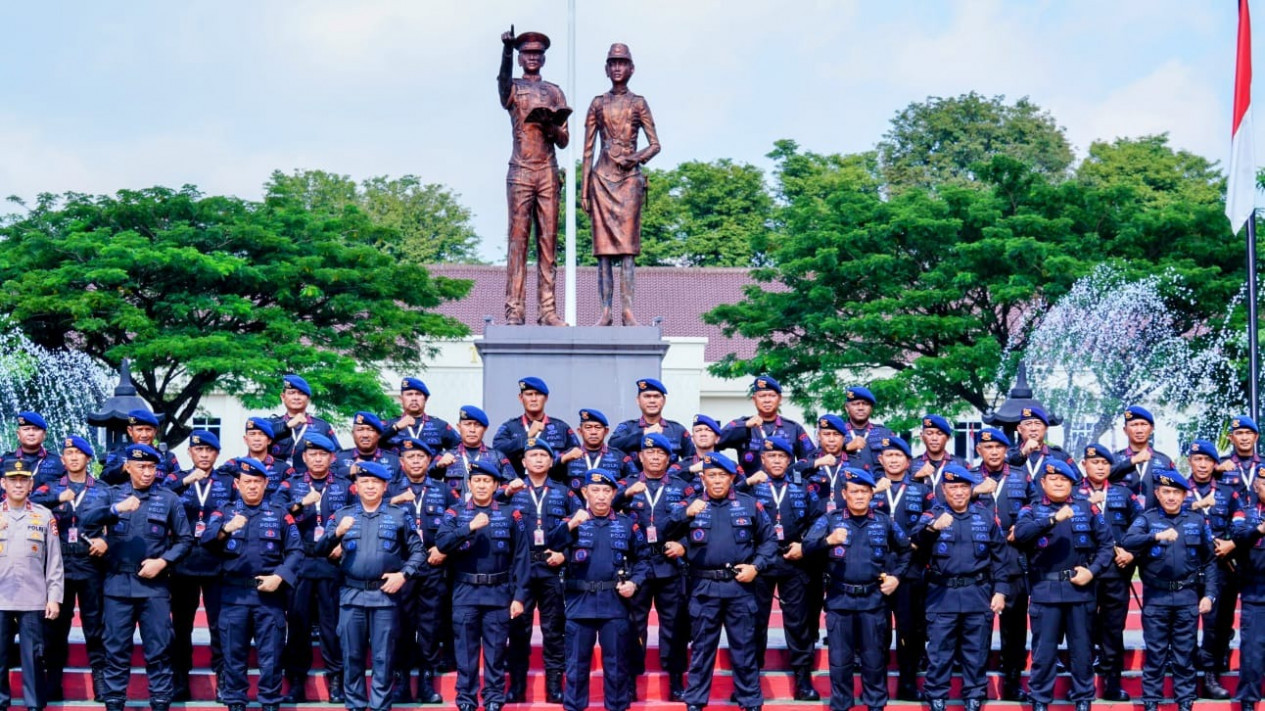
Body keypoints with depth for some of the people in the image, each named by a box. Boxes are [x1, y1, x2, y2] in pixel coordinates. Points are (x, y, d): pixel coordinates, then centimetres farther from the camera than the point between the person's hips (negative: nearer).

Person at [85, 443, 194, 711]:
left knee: (158, 649, 1)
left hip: (155, 585, -1)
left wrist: (163, 561, -9)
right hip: (118, 583, 1)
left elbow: (185, 539, 5)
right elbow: (88, 520, -10)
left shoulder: (169, 499, 4)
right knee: (116, 649, 4)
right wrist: (116, 509, -26)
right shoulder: (113, 495, 6)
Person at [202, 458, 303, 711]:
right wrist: (226, 529, -28)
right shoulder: (225, 511, 8)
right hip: (234, 593, 1)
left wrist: (278, 577, -12)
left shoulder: (280, 513, 6)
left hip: (269, 593, -1)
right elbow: (206, 540, -8)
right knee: (234, 652, 5)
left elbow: (295, 551, 2)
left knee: (270, 653, 1)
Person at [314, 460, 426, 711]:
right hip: (351, 594, 1)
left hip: (385, 594, -1)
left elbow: (418, 551, 9)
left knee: (383, 656, 1)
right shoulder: (343, 514, 9)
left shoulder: (398, 516, 6)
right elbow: (320, 550, 2)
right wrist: (337, 532, -16)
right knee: (352, 655, 5)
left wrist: (404, 574, -6)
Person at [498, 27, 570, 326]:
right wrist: (506, 48, -36)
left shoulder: (555, 93, 18)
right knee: (518, 238, -8)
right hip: (520, 172, -3)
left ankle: (547, 309, -3)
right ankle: (514, 310, -12)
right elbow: (503, 77, -17)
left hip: (548, 172, 3)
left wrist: (552, 127, -9)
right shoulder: (512, 88, 9)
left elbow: (564, 140, 14)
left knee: (548, 240, -2)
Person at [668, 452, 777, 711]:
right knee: (701, 648, 7)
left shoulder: (750, 504, 5)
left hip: (740, 586, 0)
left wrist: (756, 566, -5)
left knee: (744, 647, 6)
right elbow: (666, 531, -9)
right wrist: (685, 514, -27)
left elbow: (769, 539, 9)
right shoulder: (691, 504, 4)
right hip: (704, 588, 0)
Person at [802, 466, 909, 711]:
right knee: (839, 658, 4)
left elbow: (905, 550, 21)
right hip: (839, 598, -1)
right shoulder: (830, 519, 0)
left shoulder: (884, 522, 6)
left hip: (873, 599, 1)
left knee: (874, 657, 7)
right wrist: (828, 540, -31)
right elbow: (807, 546, -13)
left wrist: (896, 575, 10)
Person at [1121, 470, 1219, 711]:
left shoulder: (1197, 521, 6)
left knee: (1184, 654, 7)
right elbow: (1128, 543, -18)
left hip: (1187, 597, 1)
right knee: (1155, 654, 4)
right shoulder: (1147, 519, 1)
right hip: (1155, 597, -1)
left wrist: (1209, 594, 1)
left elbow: (1210, 561, 9)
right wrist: (1156, 536, -32)